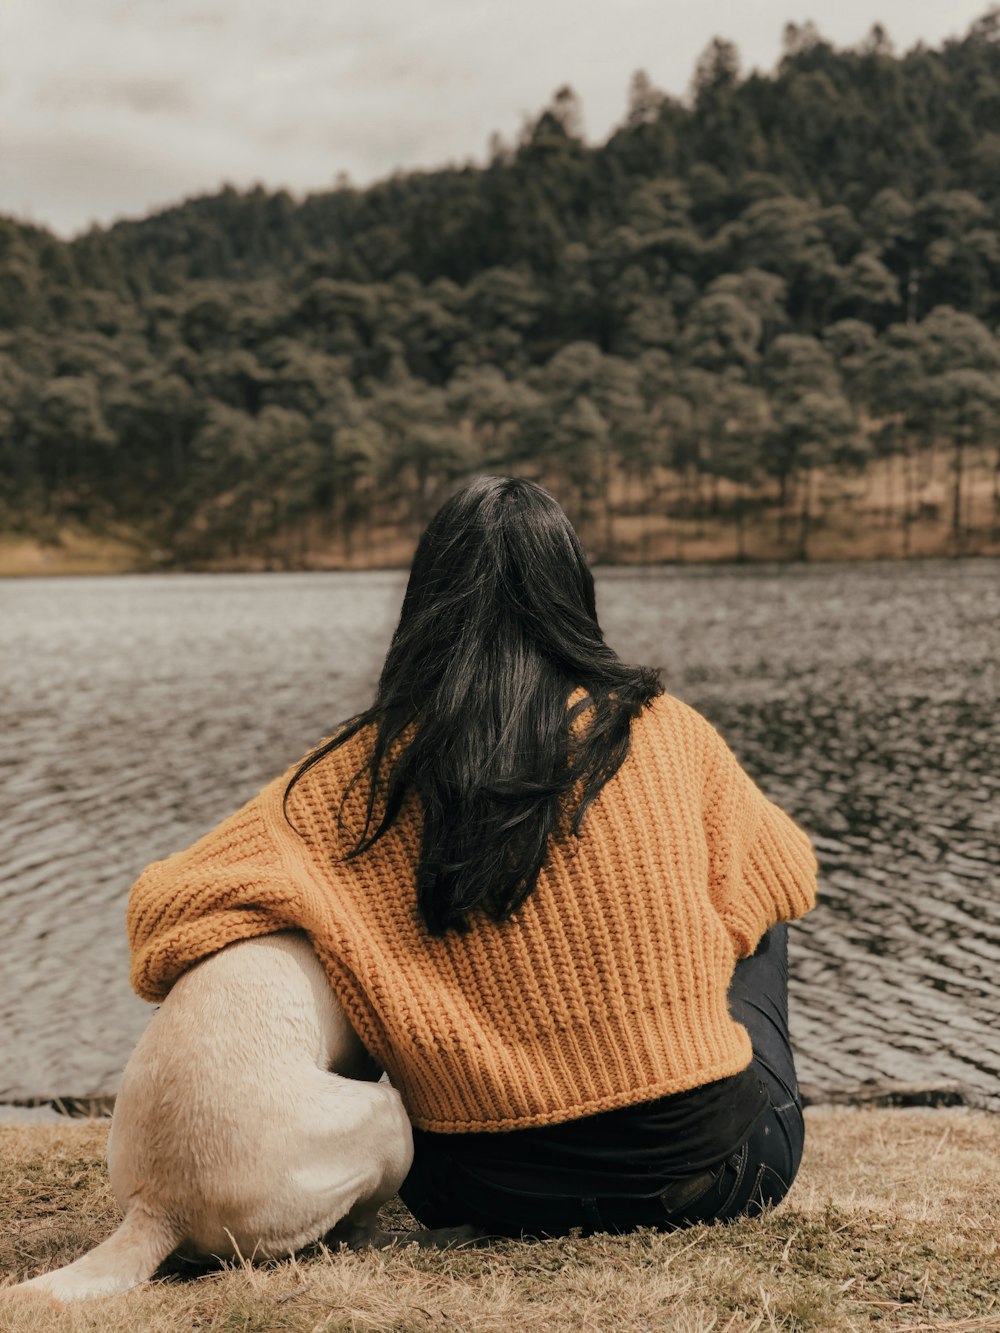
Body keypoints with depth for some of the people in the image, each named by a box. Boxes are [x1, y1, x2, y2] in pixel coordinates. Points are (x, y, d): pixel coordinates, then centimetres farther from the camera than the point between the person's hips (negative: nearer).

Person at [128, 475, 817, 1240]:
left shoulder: (365, 771, -7)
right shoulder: (661, 731, -6)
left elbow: (164, 902, -7)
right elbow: (786, 875, 12)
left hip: (492, 1195, 1)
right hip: (706, 1172, 0)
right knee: (762, 924, 28)